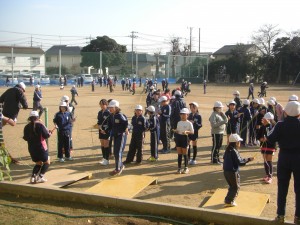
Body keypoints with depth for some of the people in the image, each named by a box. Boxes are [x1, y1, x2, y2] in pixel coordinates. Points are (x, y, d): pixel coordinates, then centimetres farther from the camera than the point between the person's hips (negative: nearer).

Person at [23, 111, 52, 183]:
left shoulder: (26, 127, 3)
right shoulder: (40, 125, -10)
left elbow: (25, 138, 8)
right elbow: (46, 136, -13)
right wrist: (49, 133, 7)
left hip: (31, 148, 5)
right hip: (41, 147, -5)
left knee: (38, 163, 21)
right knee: (47, 162, 12)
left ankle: (33, 177, 4)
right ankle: (40, 176, -3)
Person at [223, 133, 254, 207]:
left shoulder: (228, 150, 7)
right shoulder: (234, 151, -20)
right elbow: (240, 162, -20)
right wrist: (248, 159, -10)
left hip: (226, 171, 9)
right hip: (233, 172, -9)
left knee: (232, 186, 22)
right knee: (236, 187, 5)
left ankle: (228, 200, 26)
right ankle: (229, 201, 7)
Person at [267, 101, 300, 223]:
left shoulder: (280, 125, -9)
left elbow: (271, 139, -15)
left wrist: (273, 129, 1)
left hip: (284, 158, 0)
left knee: (282, 188, 9)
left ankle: (280, 215, 13)